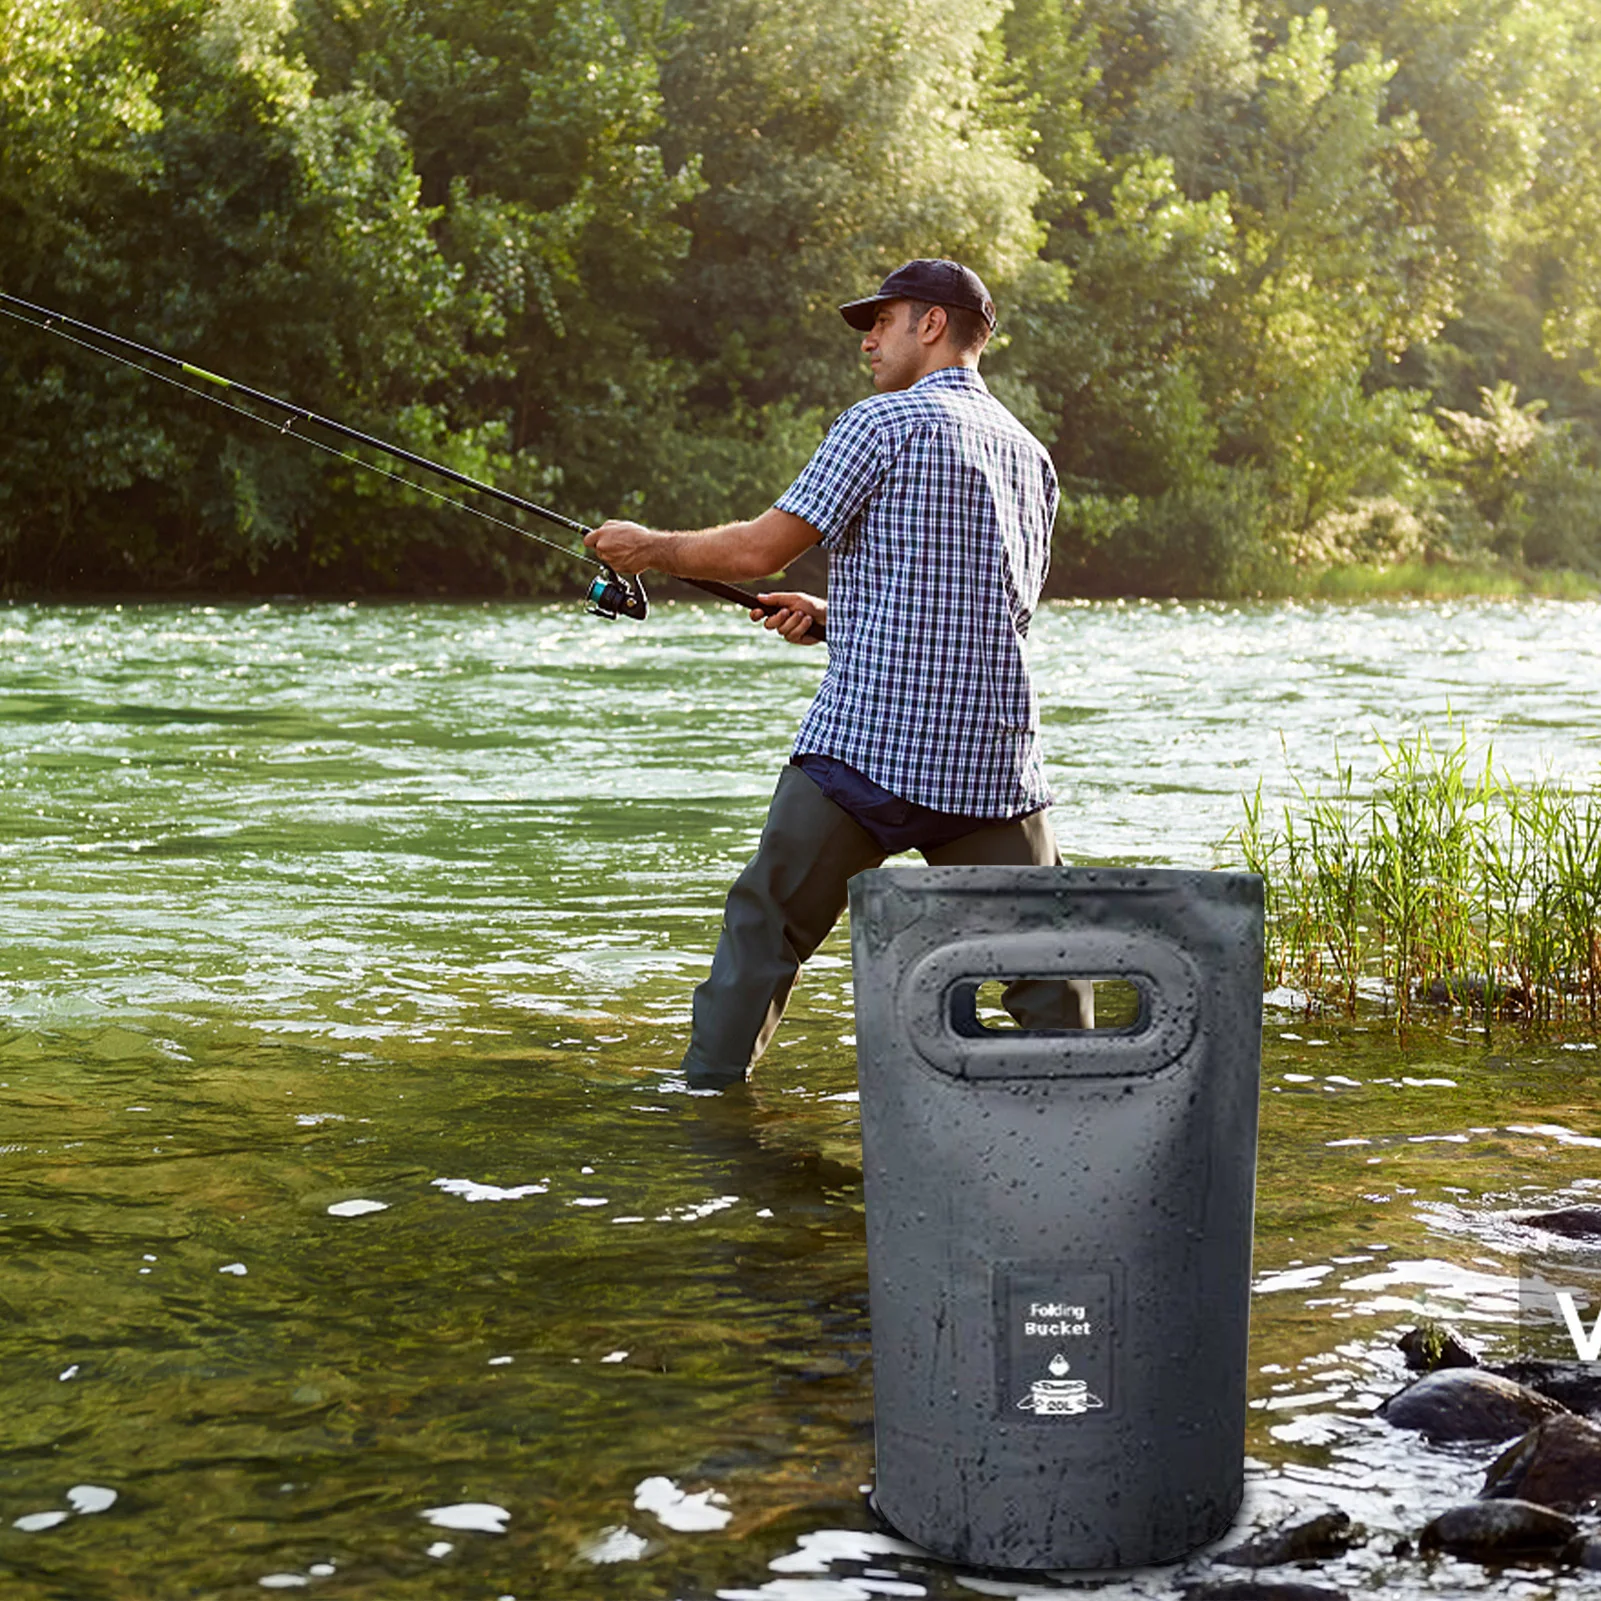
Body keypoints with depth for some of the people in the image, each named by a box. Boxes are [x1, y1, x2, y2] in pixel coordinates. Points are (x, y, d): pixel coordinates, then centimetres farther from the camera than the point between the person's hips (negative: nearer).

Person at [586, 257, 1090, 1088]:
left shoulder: (884, 422, -3)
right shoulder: (1032, 456, 17)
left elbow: (758, 550, -6)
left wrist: (649, 546, 11)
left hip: (862, 746, -4)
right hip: (994, 760, 5)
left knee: (764, 928, 9)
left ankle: (705, 1092, 15)